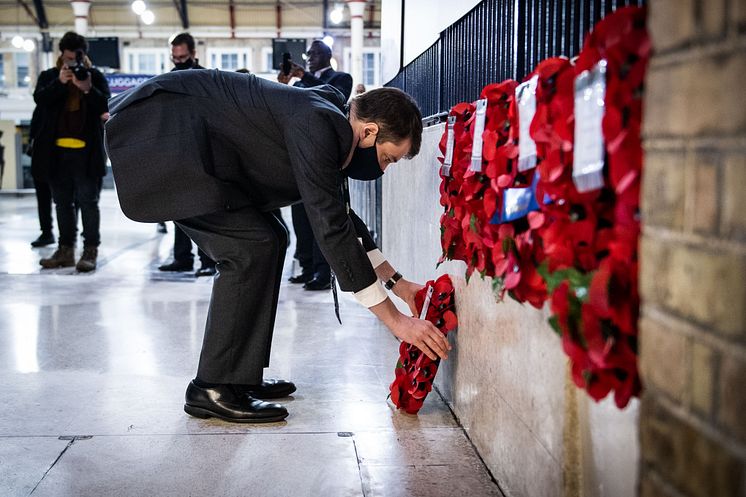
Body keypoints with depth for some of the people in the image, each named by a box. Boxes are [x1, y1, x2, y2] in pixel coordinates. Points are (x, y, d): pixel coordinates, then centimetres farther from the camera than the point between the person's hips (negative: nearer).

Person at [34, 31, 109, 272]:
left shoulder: (95, 77, 5)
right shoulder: (48, 77, 10)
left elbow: (105, 105, -7)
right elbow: (39, 99, -7)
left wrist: (88, 89, -24)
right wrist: (60, 83, -20)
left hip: (87, 151, -3)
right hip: (57, 150, 3)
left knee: (88, 201, -3)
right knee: (63, 202, 11)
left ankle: (90, 251, -1)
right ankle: (66, 249, 19)